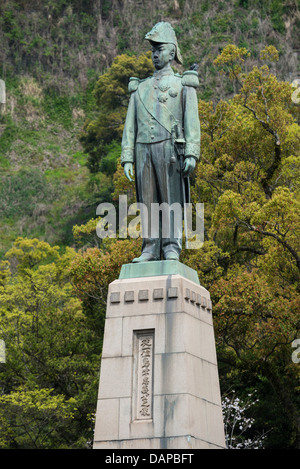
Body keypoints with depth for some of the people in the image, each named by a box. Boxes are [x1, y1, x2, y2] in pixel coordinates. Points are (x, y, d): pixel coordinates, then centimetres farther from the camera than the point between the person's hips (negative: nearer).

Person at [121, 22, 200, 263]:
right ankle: (150, 248, 1)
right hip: (144, 149, 4)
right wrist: (127, 158, 6)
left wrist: (192, 153, -12)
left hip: (169, 147, -4)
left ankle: (172, 249, -7)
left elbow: (192, 122, 0)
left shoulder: (183, 85, 10)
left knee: (171, 199, -7)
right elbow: (130, 125, 17)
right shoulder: (140, 88, 22)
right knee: (147, 200, 0)